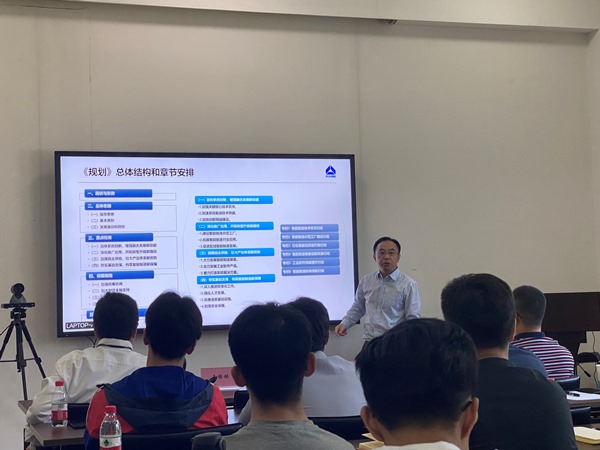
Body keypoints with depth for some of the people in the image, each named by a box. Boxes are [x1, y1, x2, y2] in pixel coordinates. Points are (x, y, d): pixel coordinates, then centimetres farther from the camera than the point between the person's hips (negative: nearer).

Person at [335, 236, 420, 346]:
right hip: (369, 343, 4)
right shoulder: (366, 281, 10)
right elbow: (357, 308, 23)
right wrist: (345, 324, 8)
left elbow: (413, 319, -6)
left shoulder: (408, 285, -4)